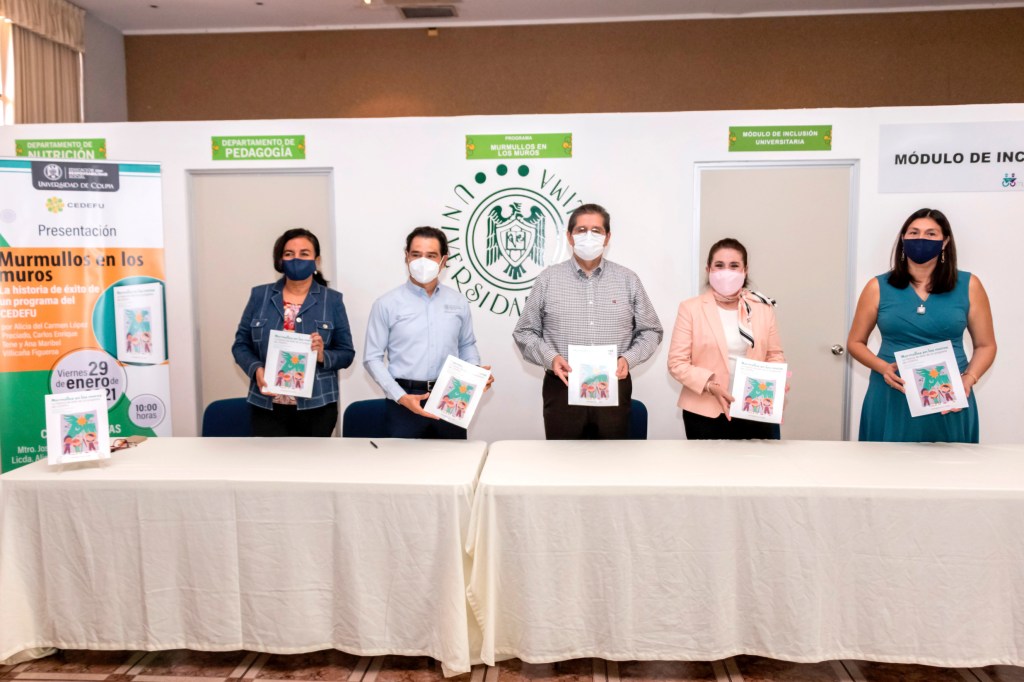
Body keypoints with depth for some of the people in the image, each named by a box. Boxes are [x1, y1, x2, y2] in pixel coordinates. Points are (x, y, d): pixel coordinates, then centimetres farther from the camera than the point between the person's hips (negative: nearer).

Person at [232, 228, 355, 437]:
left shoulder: (332, 300, 2)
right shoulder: (260, 295, 6)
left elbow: (347, 353, 3)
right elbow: (240, 344, 8)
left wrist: (323, 356, -18)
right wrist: (256, 369, -12)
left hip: (316, 406, 0)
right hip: (267, 406, 0)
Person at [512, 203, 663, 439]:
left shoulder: (628, 280, 6)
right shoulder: (547, 280, 3)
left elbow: (650, 331, 11)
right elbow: (525, 332, 7)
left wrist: (628, 358, -7)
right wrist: (550, 358, -11)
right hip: (562, 388, -1)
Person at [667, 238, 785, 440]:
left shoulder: (763, 307, 5)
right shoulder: (691, 308, -3)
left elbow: (775, 355, 12)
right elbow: (677, 362, -6)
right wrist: (710, 384, -19)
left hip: (756, 411, 2)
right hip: (706, 413, -2)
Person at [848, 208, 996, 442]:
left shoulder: (968, 286, 4)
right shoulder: (878, 287, 2)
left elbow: (985, 345, 9)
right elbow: (855, 342, 8)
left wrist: (968, 380, -8)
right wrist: (883, 367, -10)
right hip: (891, 400, 0)